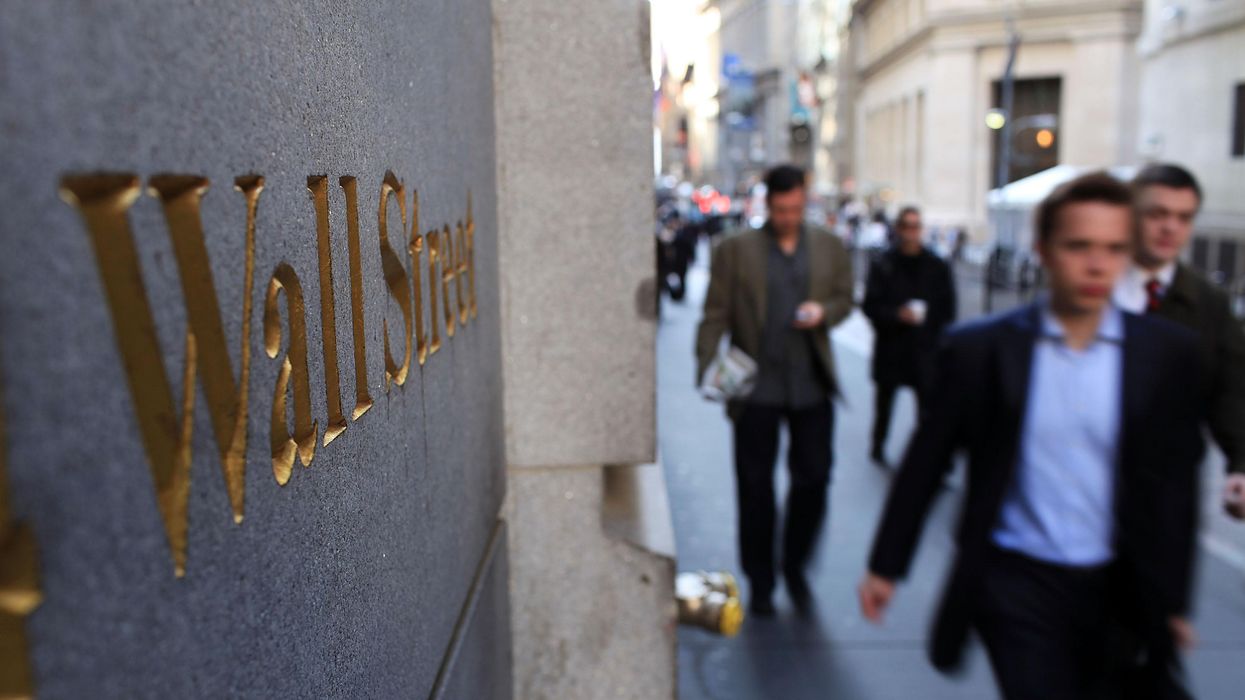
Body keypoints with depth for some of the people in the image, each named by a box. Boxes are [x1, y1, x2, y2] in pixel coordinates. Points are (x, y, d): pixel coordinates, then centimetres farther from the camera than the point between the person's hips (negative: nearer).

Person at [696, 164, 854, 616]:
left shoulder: (829, 247, 9)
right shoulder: (734, 250, -1)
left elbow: (844, 299, 14)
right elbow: (716, 315, -3)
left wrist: (824, 312, -9)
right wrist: (708, 366, -16)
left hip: (812, 387, 2)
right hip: (756, 388, -2)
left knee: (813, 480, 6)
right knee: (755, 488, 7)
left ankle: (795, 568, 29)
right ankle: (760, 584, 23)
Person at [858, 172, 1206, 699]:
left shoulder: (1167, 353, -3)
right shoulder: (980, 348, -9)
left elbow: (1175, 483, 3)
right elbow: (926, 462, -2)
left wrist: (1172, 599, 6)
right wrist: (885, 565, 2)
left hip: (1119, 593, 3)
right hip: (1016, 582, -2)